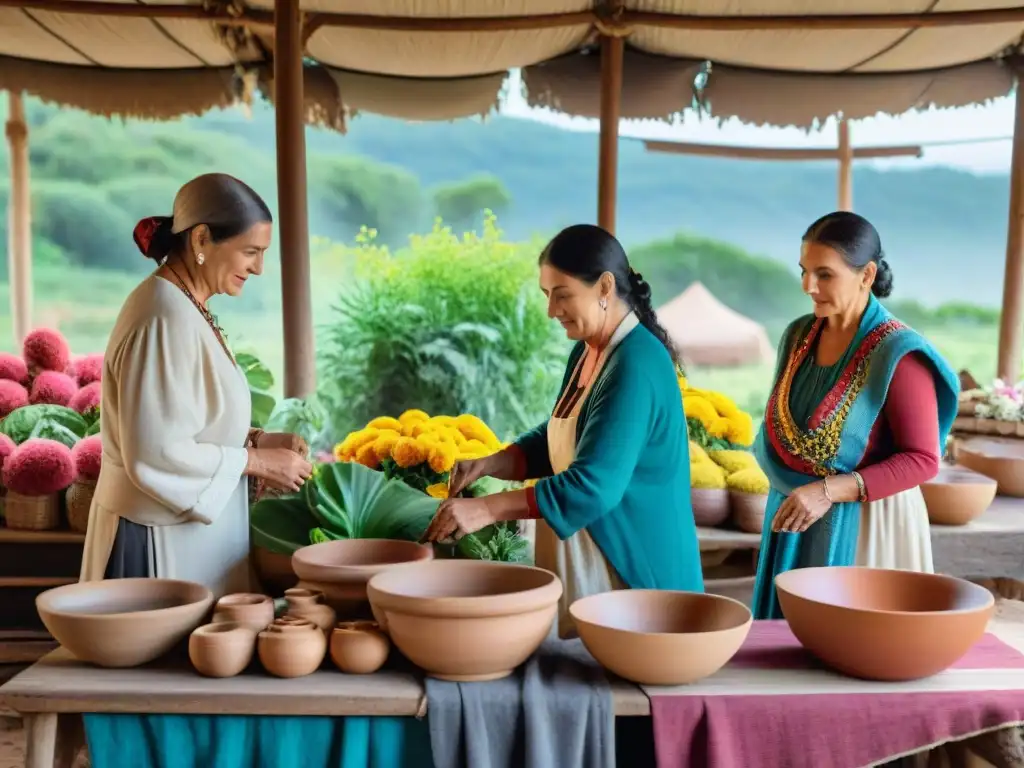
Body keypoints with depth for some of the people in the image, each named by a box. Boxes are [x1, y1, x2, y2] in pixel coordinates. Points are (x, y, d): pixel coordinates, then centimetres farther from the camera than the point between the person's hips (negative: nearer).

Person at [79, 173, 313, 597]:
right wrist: (256, 462, -16)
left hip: (185, 532, 9)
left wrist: (254, 441, 3)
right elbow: (155, 454, -24)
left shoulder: (187, 309, 9)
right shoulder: (165, 320, -21)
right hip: (162, 540, -9)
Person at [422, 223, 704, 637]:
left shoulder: (635, 366, -22)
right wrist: (489, 463, -1)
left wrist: (486, 509, -28)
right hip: (590, 560, 9)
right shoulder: (585, 353, 7)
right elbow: (556, 439, 16)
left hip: (634, 571, -9)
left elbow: (593, 485, -28)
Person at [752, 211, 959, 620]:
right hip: (796, 519, 6)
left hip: (867, 523, -6)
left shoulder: (898, 354, -15)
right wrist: (788, 485, -1)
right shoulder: (799, 335, 4)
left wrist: (828, 491, -24)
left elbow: (923, 460, -16)